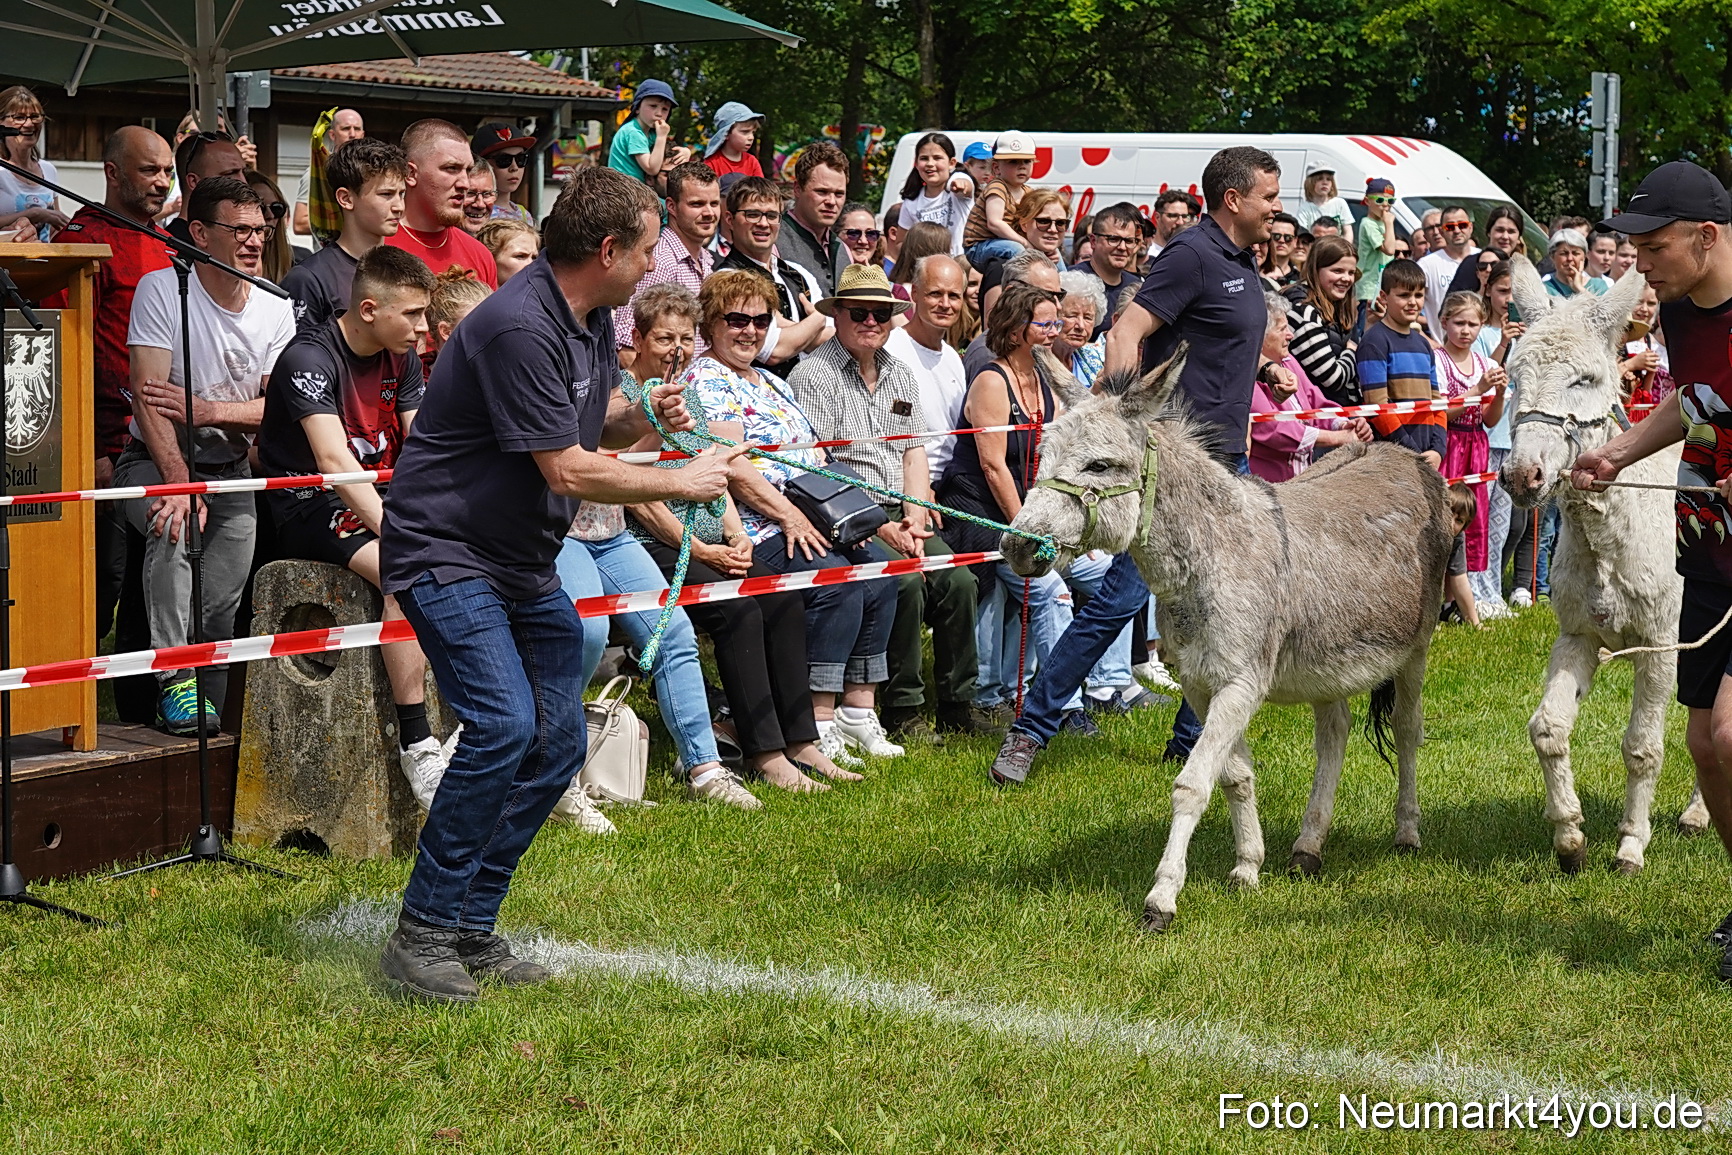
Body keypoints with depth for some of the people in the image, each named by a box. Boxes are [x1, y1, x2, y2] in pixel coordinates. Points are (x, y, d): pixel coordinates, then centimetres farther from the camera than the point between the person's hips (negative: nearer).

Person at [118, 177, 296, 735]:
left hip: (230, 468, 4)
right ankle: (174, 683, -31)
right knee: (175, 522, -36)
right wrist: (178, 480, -32)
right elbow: (147, 395, -19)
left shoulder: (276, 312, 2)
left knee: (223, 608, -11)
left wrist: (206, 410, -23)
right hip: (155, 459, -4)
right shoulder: (161, 290, -11)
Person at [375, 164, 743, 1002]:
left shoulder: (592, 319, 8)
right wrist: (682, 483, -12)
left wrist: (641, 415, 1)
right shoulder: (520, 328, -23)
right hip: (447, 549, -10)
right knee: (503, 724, -23)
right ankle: (423, 933, -13)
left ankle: (472, 929, 12)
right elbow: (567, 470, -23)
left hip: (525, 559, 10)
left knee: (558, 742, 5)